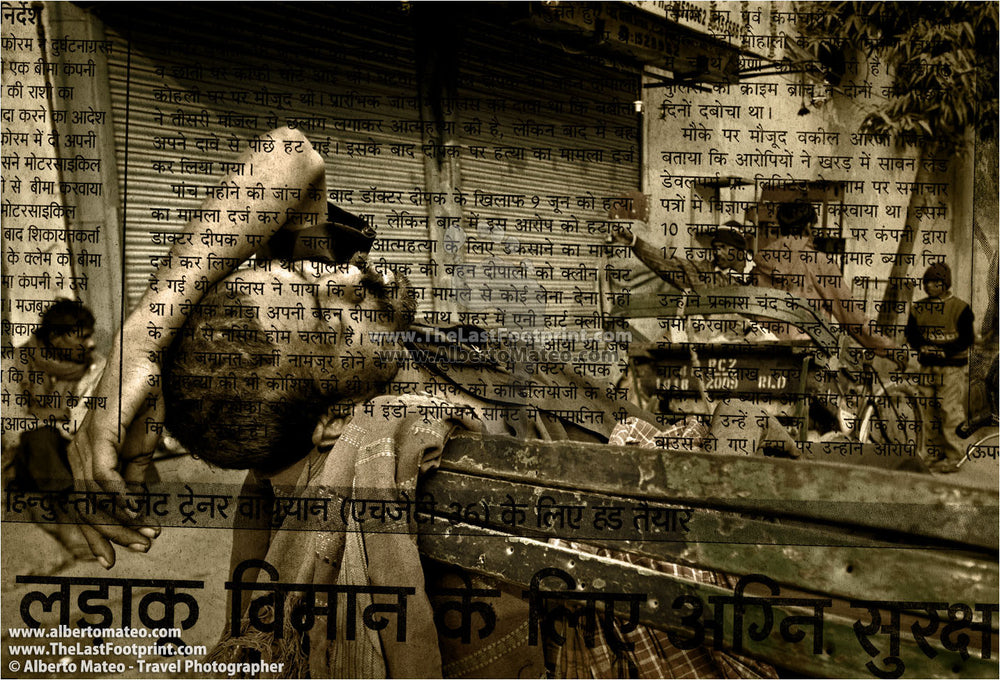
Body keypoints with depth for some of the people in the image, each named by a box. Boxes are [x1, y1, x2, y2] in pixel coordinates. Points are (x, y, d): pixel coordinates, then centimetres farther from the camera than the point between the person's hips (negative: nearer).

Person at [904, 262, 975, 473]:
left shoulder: (960, 308, -4)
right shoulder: (918, 308, 11)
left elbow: (967, 339, -8)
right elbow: (911, 335, 8)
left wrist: (944, 351, -18)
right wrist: (923, 347, -11)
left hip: (953, 367, -5)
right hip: (927, 367, 5)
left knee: (950, 412, -8)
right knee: (932, 414, 7)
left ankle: (954, 457, -1)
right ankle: (938, 455, 17)